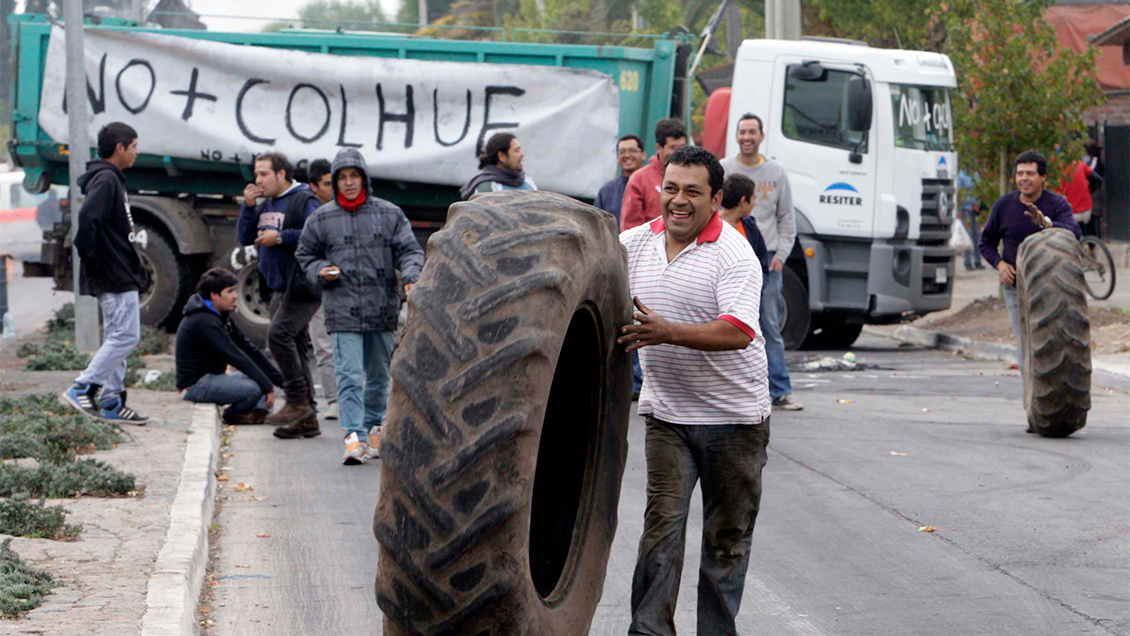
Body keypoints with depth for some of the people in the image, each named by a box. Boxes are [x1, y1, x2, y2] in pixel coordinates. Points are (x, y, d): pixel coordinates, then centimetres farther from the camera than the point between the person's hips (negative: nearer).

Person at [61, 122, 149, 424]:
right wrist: (91, 258, -21)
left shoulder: (111, 178, 17)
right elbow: (87, 217, -28)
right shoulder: (106, 179, -15)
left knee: (116, 338, 11)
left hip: (118, 275, 10)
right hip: (117, 275, -10)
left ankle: (112, 402, 14)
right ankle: (81, 389, -8)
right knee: (126, 336, -10)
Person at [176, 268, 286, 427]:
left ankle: (259, 413, -9)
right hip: (195, 384, -11)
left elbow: (249, 349, 10)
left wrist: (280, 379, 5)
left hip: (212, 377, 11)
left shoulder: (221, 317, 10)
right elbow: (236, 357, -25)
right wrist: (268, 387, -24)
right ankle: (233, 415, 0)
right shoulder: (204, 321, -22)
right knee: (254, 388, -27)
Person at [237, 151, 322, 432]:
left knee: (279, 334, -22)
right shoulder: (265, 205, 18)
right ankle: (307, 417, 11)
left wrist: (281, 237, -20)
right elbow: (245, 238, 15)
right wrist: (248, 207, 1)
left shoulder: (304, 201, -9)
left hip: (302, 287, -9)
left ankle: (298, 400, -15)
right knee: (296, 345, 8)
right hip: (279, 288, 9)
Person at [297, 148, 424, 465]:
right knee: (349, 376, -12)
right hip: (343, 310, -1)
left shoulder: (389, 214, 5)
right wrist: (320, 270, -4)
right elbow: (305, 255, 16)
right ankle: (354, 437, -17)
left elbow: (409, 250, 3)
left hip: (383, 308, 2)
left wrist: (411, 277, -15)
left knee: (379, 375, 13)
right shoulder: (321, 219, 6)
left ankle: (375, 427, 30)